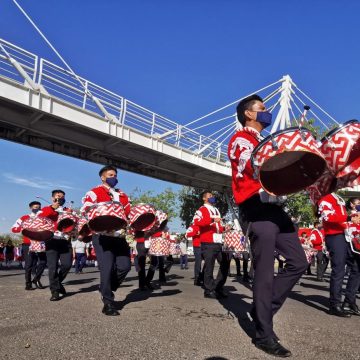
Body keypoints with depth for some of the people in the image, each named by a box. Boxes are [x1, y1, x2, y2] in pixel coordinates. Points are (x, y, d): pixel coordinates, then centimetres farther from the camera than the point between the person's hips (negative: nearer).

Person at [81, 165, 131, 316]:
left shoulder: (122, 195, 20)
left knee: (125, 266, -1)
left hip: (119, 236, 6)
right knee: (107, 268, -7)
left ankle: (107, 290, 24)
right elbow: (85, 212, -8)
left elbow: (129, 213, 22)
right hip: (102, 236, -6)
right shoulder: (94, 193, 1)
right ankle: (108, 303, 6)